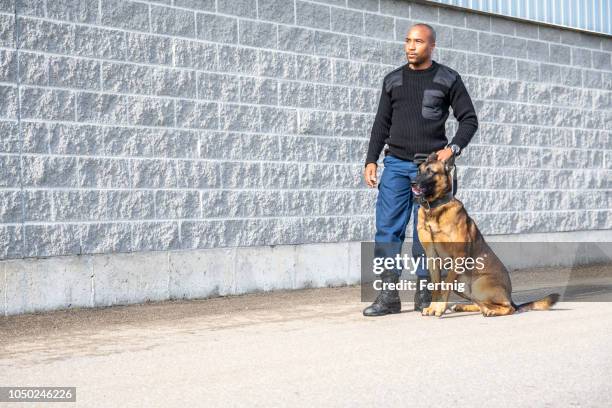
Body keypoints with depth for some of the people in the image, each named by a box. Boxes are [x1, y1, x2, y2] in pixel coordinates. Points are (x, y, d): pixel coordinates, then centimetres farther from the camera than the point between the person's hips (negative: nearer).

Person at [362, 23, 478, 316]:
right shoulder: (393, 80, 13)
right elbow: (381, 124, 15)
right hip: (396, 163, 3)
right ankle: (388, 295, -1)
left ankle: (424, 295, 10)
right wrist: (371, 160, 6)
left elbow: (469, 119, 4)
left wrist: (452, 148, -11)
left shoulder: (448, 79, 4)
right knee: (387, 228, -4)